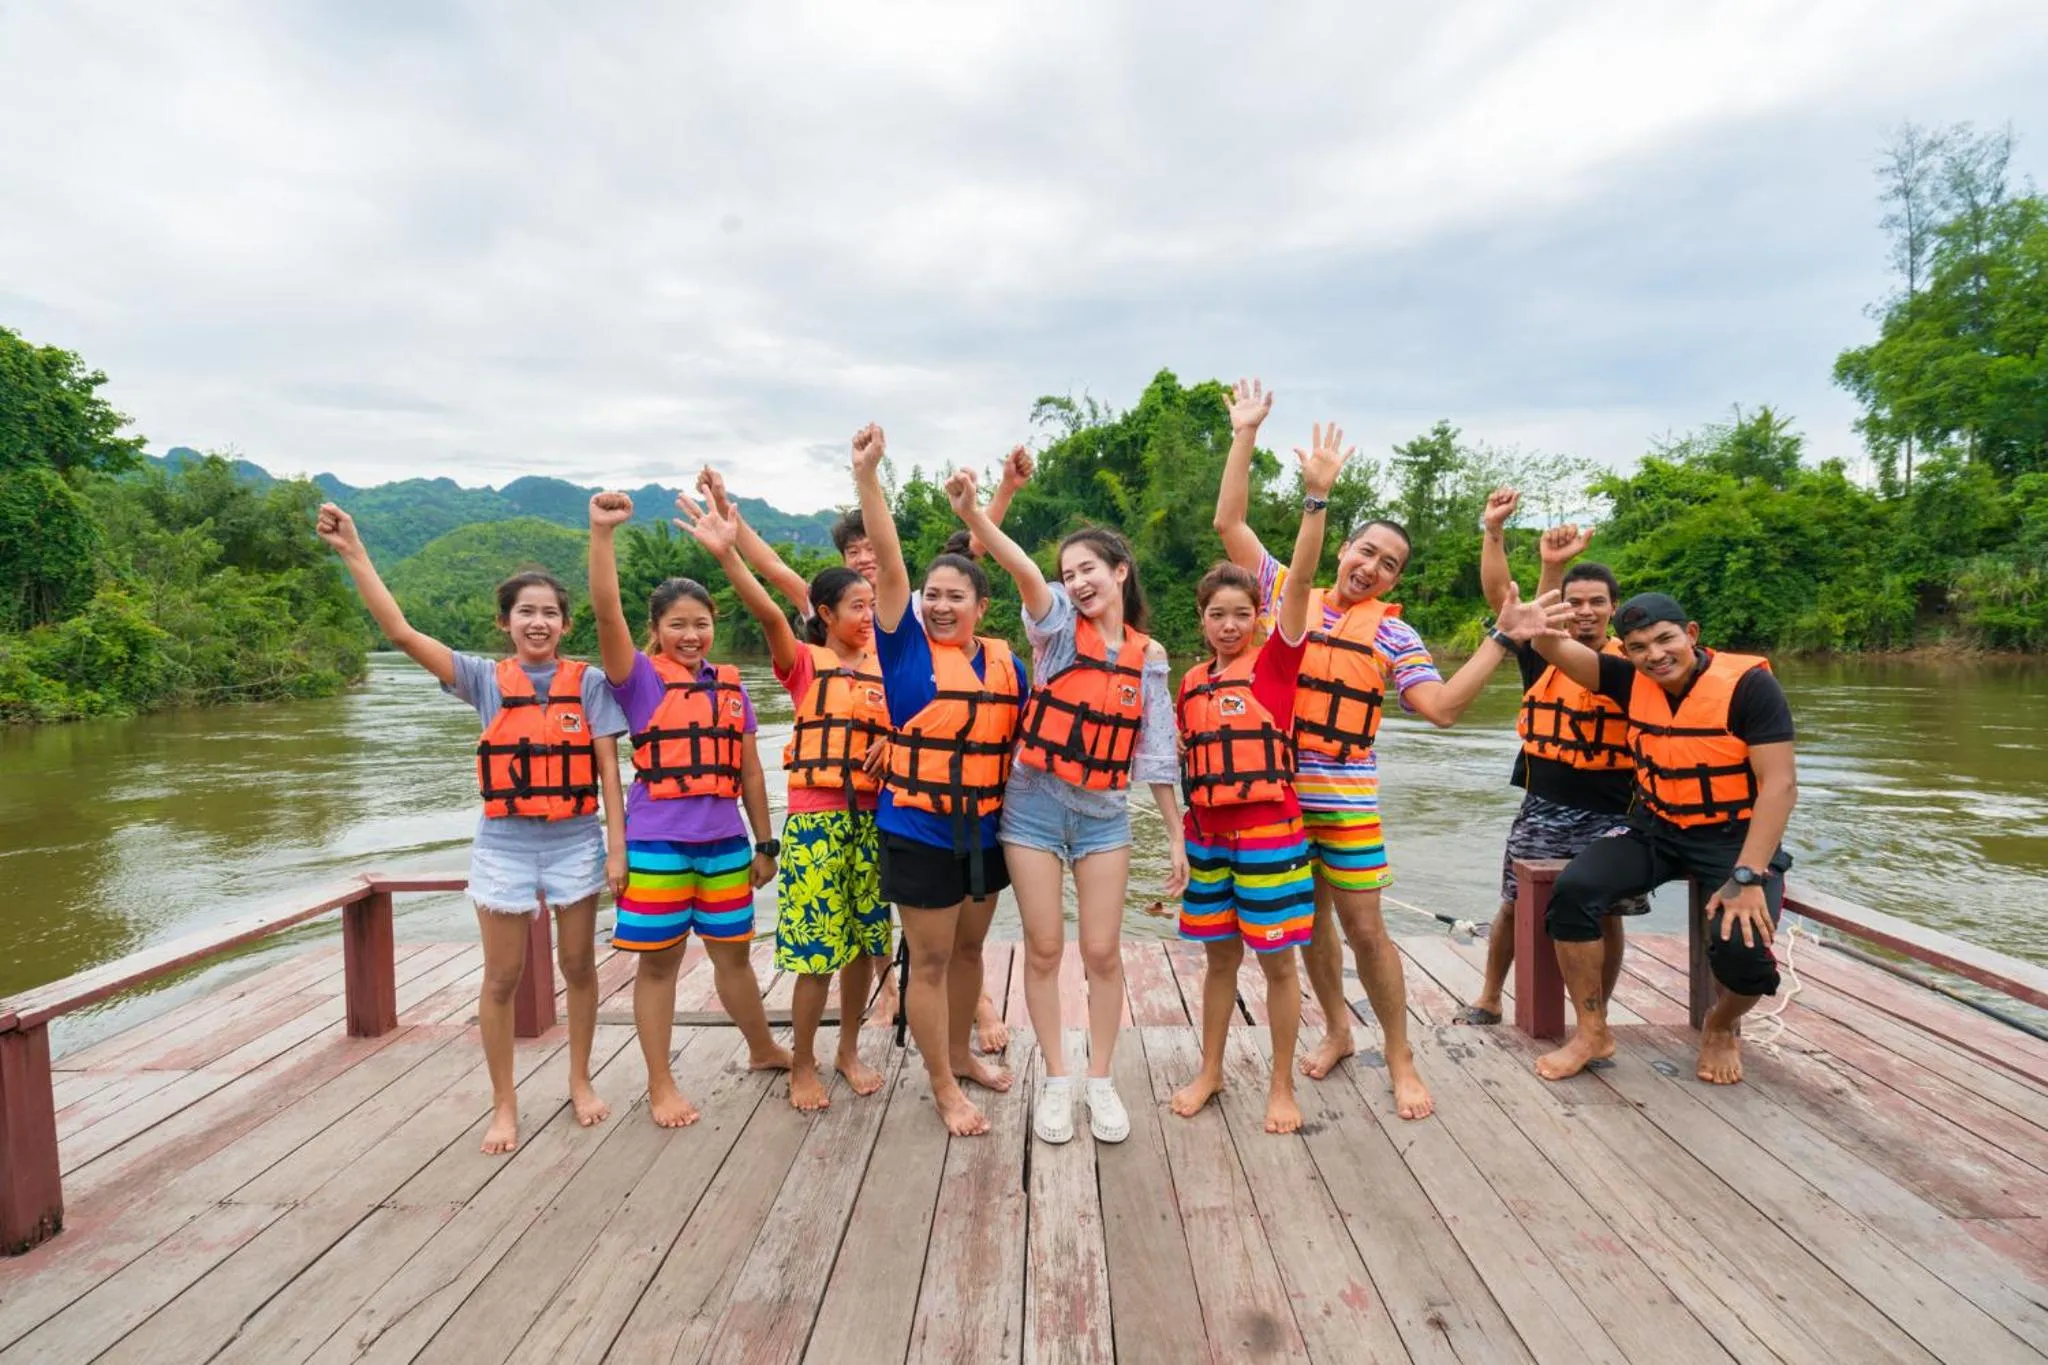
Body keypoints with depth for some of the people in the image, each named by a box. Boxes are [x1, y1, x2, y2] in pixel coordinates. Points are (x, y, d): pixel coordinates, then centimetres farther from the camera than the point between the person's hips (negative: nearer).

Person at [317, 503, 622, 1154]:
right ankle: (505, 1104, 24)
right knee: (502, 978, 8)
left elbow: (608, 770, -4)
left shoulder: (588, 682, -4)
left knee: (579, 966, 12)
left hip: (576, 842, 0)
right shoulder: (485, 678, -2)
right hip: (504, 846, 1)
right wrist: (354, 553, -16)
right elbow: (401, 632, -11)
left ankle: (580, 1083, 31)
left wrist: (617, 846, -7)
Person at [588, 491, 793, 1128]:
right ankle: (661, 1085, 21)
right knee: (659, 961, 7)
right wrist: (603, 533, -29)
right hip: (657, 842, -3)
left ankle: (765, 1050, 37)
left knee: (733, 953, 17)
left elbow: (748, 769, 11)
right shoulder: (642, 678, -4)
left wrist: (765, 842, 12)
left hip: (725, 842, 4)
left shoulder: (730, 684, 7)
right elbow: (607, 612, -20)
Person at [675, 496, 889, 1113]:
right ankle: (803, 1064, 17)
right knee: (817, 949, -2)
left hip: (872, 817, 4)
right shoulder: (805, 662, -2)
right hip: (815, 817, -4)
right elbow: (769, 615, -20)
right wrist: (727, 554, -36)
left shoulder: (884, 666, 9)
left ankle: (849, 1050, 30)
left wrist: (891, 742, -8)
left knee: (864, 942, 11)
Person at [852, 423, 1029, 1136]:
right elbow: (888, 563, -17)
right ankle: (944, 1088, 21)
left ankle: (960, 1055, 40)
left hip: (986, 829, 4)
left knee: (968, 949, 20)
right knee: (930, 960, 5)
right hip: (920, 830, -4)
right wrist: (867, 475, -25)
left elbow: (1025, 737, 12)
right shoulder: (907, 646, -7)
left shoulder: (1006, 662, 3)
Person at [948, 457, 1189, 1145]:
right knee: (1044, 949, 5)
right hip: (1034, 805, -1)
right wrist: (973, 514, -43)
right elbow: (1025, 572, -24)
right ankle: (1056, 1082, 22)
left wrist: (1176, 836, 6)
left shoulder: (1148, 655, 3)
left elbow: (1157, 751, 6)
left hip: (1105, 814, 2)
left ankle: (1101, 1082, 23)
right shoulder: (1060, 625, -4)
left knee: (1102, 952, 5)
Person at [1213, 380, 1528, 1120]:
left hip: (1346, 795, -2)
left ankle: (1400, 1057, 19)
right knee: (1310, 916, 14)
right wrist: (1245, 436, 1)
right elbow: (1229, 524, 3)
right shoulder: (1287, 592, 4)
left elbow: (1442, 706, -9)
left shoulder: (1392, 632, 0)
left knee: (1363, 925, 2)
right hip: (1278, 787, 2)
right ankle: (1337, 1030, 33)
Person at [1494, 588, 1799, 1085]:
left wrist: (1748, 877, -27)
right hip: (1655, 830, 4)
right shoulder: (1632, 681, -2)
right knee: (1574, 888, -20)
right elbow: (1564, 652, -16)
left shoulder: (1749, 685, -15)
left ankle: (1722, 1027, 11)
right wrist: (1532, 631, -44)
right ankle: (1593, 1032, -2)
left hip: (1735, 837, -4)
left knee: (1739, 944, -28)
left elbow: (1780, 785, -19)